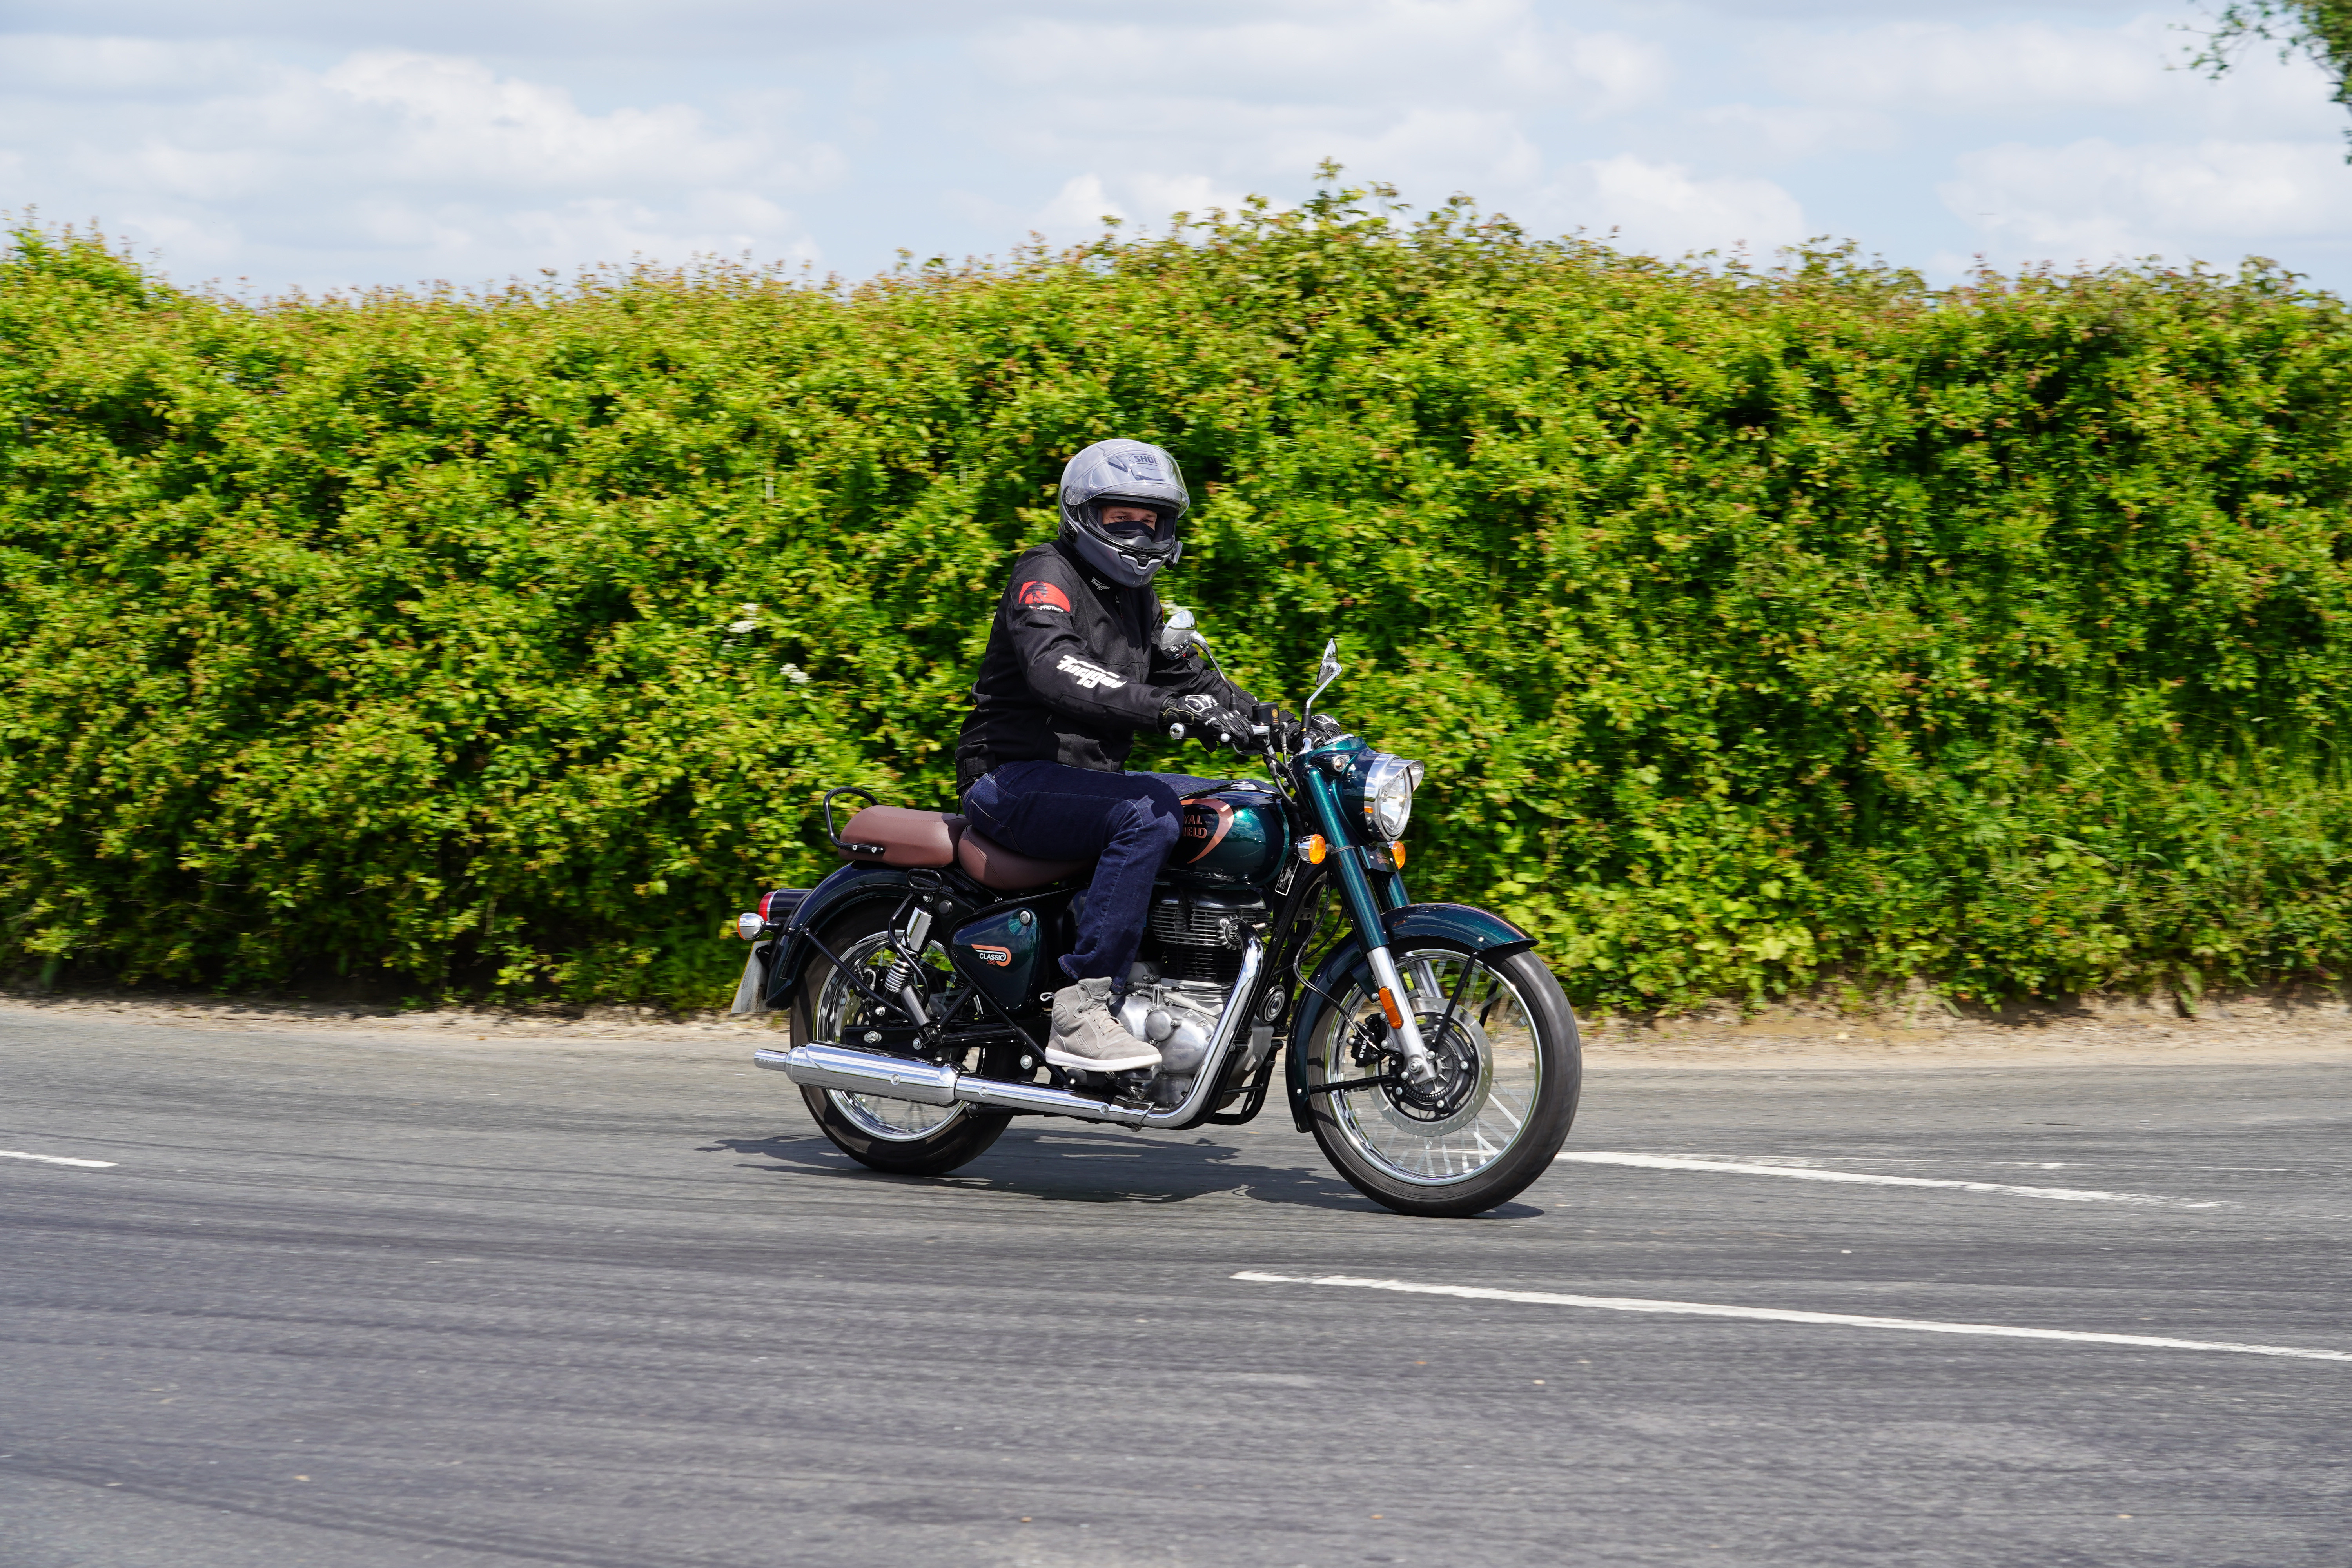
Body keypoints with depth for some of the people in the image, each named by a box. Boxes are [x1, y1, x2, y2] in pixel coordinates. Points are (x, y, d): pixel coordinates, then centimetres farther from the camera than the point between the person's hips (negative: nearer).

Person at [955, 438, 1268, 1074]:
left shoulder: (1135, 599, 19)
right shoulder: (1046, 576, -10)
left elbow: (1181, 671, 24)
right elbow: (1056, 672, -29)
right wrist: (1168, 708, -41)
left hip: (1090, 779, 9)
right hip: (1017, 779, -9)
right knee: (1150, 811, -34)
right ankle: (1081, 1009, -37)